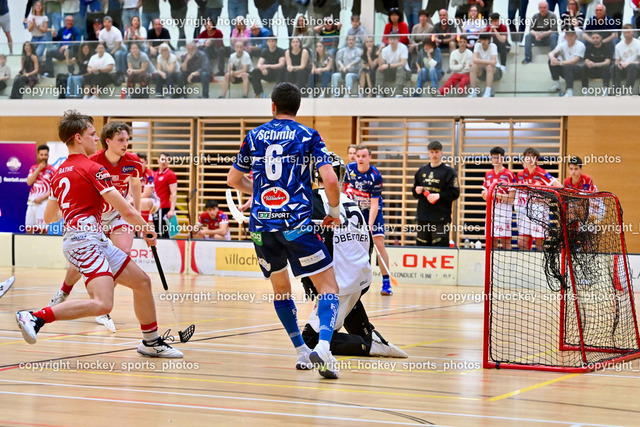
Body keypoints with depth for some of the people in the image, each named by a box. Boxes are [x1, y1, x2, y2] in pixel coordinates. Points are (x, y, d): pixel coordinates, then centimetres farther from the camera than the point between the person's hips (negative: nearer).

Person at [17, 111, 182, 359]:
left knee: (142, 282, 15)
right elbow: (126, 210, -12)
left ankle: (151, 342, 26)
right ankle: (36, 317, -23)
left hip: (96, 241, 10)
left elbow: (49, 217, 26)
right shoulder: (92, 168, -9)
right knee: (102, 304, -25)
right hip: (85, 240, -10)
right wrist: (146, 229, 6)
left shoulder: (59, 173, 17)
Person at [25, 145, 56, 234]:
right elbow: (29, 182, 0)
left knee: (42, 229, -9)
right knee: (28, 229, 5)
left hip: (43, 203, -5)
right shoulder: (33, 168, 15)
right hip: (31, 202, 5)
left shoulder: (52, 170, -1)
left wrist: (42, 198, -15)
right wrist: (39, 169, -5)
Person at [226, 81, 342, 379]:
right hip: (297, 221, -4)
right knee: (328, 286, -1)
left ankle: (302, 351, 20)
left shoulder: (254, 136, 12)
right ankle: (322, 346, -25)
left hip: (261, 223, 4)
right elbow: (330, 179, -9)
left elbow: (233, 179, 21)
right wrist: (335, 212, 7)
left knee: (280, 287, 22)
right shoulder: (308, 136, 2)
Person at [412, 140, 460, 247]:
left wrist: (439, 196, -18)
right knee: (421, 244, 7)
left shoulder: (448, 171, 0)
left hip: (441, 218, -6)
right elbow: (414, 192, 23)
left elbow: (455, 193, -7)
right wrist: (417, 191, 1)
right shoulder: (422, 171, 16)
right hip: (423, 216, 6)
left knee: (440, 245, -10)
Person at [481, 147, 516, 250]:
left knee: (506, 241, -7)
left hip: (504, 210, -6)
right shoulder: (488, 174, 15)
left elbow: (511, 198, -9)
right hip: (491, 211, 6)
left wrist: (496, 195, -18)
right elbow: (484, 195, 21)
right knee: (492, 241, 6)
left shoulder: (509, 175, -4)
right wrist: (484, 194, -3)